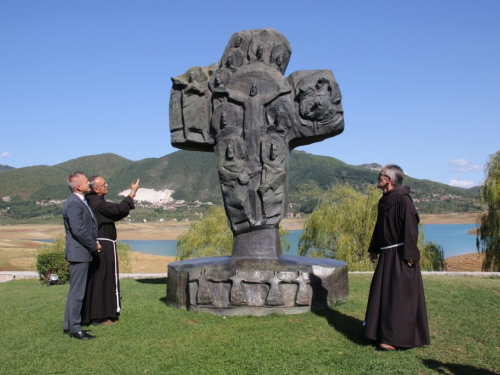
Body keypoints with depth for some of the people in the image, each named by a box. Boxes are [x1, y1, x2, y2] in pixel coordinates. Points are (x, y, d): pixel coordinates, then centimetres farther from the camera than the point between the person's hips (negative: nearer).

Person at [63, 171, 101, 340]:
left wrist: (93, 243, 7)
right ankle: (75, 328, 6)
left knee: (76, 291, 17)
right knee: (77, 293, -2)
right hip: (79, 253, -11)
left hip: (82, 252, 11)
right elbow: (78, 231, -23)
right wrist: (94, 246, -12)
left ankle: (69, 325, 26)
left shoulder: (80, 201, 14)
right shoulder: (73, 203, -18)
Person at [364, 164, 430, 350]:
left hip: (400, 255, -9)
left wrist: (409, 255, -21)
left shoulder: (402, 199, -16)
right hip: (386, 255, 9)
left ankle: (397, 337, 5)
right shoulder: (384, 200, 11)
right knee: (382, 293, 13)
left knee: (399, 295, -3)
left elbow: (410, 228, -19)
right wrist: (374, 249, 20)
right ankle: (384, 330, 25)